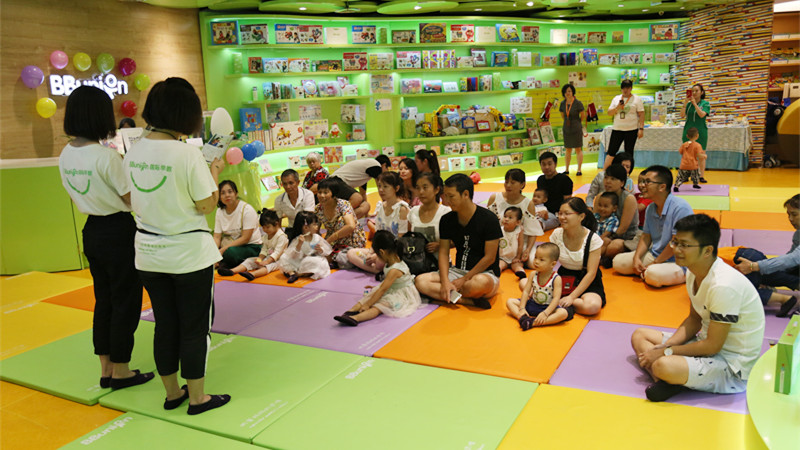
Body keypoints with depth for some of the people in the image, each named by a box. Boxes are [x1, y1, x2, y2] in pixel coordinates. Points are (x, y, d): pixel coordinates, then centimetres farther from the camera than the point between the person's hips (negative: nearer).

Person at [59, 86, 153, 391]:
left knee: (104, 300, 18)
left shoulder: (66, 155, 3)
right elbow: (131, 199, -15)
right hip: (118, 232, -8)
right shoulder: (106, 156, -21)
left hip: (91, 230, 8)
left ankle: (106, 369, 28)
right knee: (125, 301, 6)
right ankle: (121, 372, 18)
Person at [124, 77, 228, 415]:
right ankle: (196, 397, 20)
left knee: (165, 325, 16)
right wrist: (215, 172, 1)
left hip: (149, 253, 6)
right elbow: (207, 204, -14)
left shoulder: (134, 152, 0)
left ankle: (172, 393, 31)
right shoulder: (187, 153, -19)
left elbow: (135, 202, 8)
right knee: (195, 327, 8)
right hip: (188, 253, -6)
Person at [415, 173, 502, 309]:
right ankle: (468, 301, -26)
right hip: (458, 271, 6)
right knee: (420, 281, -18)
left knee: (481, 283, -42)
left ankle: (451, 295, -13)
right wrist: (445, 281, -14)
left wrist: (464, 280, -14)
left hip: (486, 273, -5)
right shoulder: (447, 220, 4)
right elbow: (443, 252, 3)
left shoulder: (488, 219, -12)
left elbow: (489, 257, -13)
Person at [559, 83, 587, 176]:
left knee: (578, 149, -1)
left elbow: (583, 115, -1)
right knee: (568, 150, 11)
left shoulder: (578, 103, -10)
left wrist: (577, 123, 10)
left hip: (576, 129, -4)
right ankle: (567, 170, 17)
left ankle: (579, 170, 4)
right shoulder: (563, 104, 4)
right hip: (566, 129, 4)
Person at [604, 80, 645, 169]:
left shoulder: (637, 99, 1)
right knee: (611, 151, -1)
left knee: (629, 153, 5)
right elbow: (609, 113, 7)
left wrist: (641, 128, -11)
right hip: (617, 129, 2)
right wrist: (617, 108, -12)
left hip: (631, 129, -2)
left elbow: (641, 115, -3)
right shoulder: (616, 99, 10)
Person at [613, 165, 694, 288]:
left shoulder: (680, 207, -21)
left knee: (654, 274, -37)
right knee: (618, 262, -2)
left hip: (679, 262, -7)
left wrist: (655, 263, -16)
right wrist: (636, 258, -7)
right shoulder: (650, 209, 7)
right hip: (654, 255, 7)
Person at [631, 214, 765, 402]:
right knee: (639, 335, 7)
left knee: (664, 366, -37)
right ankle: (671, 381, -14)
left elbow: (713, 346, -23)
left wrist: (666, 352, -15)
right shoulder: (693, 273, 1)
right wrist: (667, 345, -3)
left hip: (733, 364, -10)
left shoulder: (723, 286, -28)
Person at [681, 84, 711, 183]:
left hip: (700, 131, -2)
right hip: (688, 130, 2)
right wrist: (685, 102, -10)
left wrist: (694, 103, -16)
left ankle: (701, 176, 3)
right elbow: (682, 115, -4)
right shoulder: (688, 104, 9)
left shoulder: (705, 103, 2)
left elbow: (702, 114, -15)